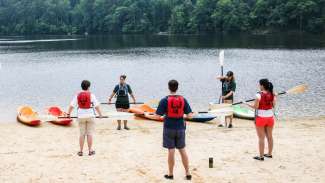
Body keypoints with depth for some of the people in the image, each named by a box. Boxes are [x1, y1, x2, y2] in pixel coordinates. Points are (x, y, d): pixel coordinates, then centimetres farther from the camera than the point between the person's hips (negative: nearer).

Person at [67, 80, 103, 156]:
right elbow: (97, 106, -9)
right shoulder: (91, 95, -6)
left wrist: (68, 113, 9)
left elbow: (71, 105, 0)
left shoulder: (77, 95, 1)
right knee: (90, 133, 4)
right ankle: (90, 150, 6)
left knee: (82, 134, 8)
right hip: (90, 115, -2)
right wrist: (100, 114, -1)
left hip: (81, 116, 2)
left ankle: (81, 151, 10)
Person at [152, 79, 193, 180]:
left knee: (171, 151, 4)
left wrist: (165, 113, 8)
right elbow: (189, 115, -5)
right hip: (180, 128, 2)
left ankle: (170, 174, 14)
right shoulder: (183, 99, -3)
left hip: (169, 128, -2)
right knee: (182, 150, 12)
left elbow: (158, 116, -13)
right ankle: (188, 173, 15)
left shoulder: (165, 100, -11)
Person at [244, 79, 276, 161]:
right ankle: (269, 154, 29)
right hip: (270, 117, 5)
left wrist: (248, 104, -1)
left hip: (261, 118, -5)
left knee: (261, 138, 3)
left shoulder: (259, 95, -17)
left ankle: (261, 156, 7)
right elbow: (273, 105, 4)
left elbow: (255, 107, -15)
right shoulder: (272, 94, -2)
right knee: (269, 136, 17)